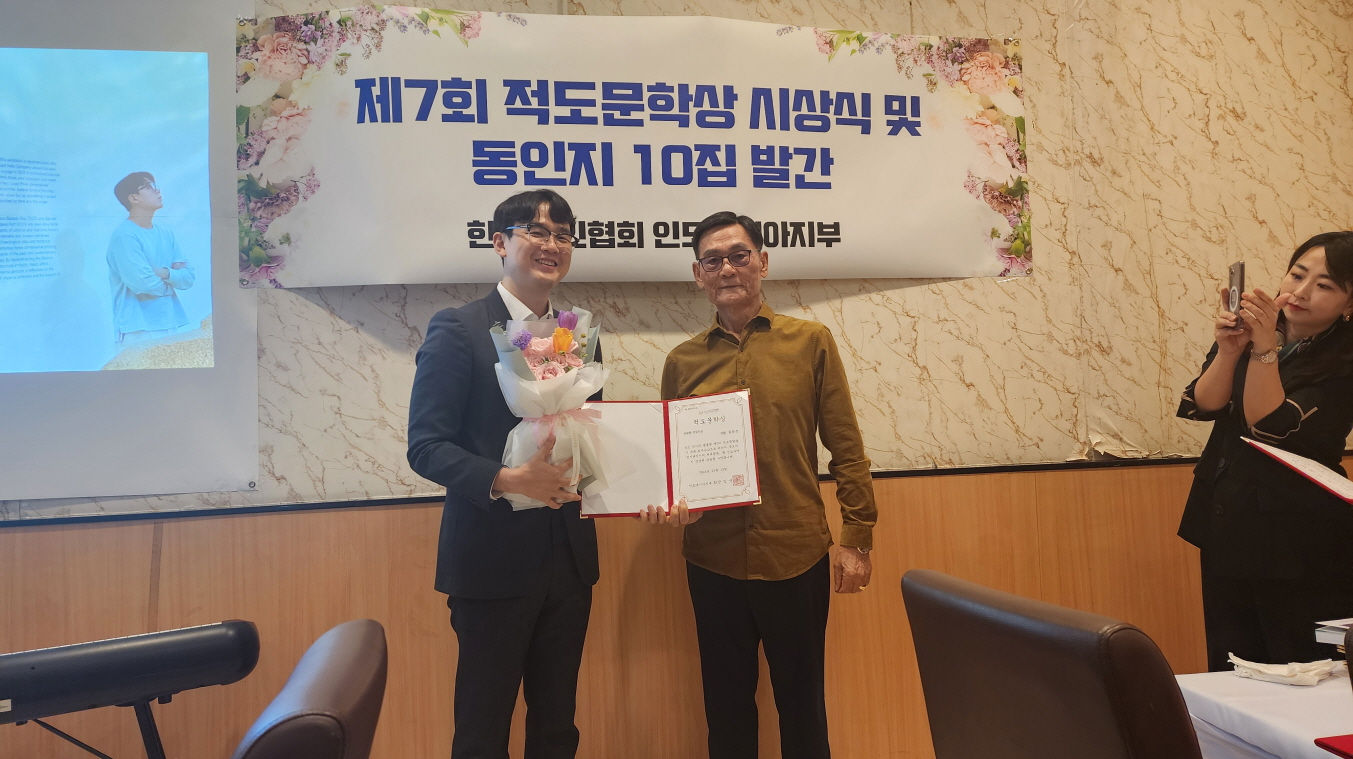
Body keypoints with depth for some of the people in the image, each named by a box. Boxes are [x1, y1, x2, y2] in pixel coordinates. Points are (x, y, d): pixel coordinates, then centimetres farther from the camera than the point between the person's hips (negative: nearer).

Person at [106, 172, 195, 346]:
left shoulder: (166, 234, 13)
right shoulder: (124, 236, -9)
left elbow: (189, 277, 6)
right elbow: (143, 283, -17)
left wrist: (165, 273, -14)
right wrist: (174, 277, 1)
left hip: (173, 325, 7)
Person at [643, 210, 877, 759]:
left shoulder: (811, 343, 0)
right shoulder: (681, 362, 6)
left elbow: (846, 449, 0)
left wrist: (856, 539, -4)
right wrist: (667, 503, -9)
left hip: (797, 555, -2)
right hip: (713, 560, 2)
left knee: (802, 702, 12)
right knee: (726, 704, 14)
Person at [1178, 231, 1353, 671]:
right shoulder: (1248, 334, 4)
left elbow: (1274, 430, -18)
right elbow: (1200, 407, -4)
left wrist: (1265, 348, -23)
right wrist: (1228, 351, -19)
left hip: (1297, 541, -5)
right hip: (1226, 524, 5)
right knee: (1228, 666, 12)